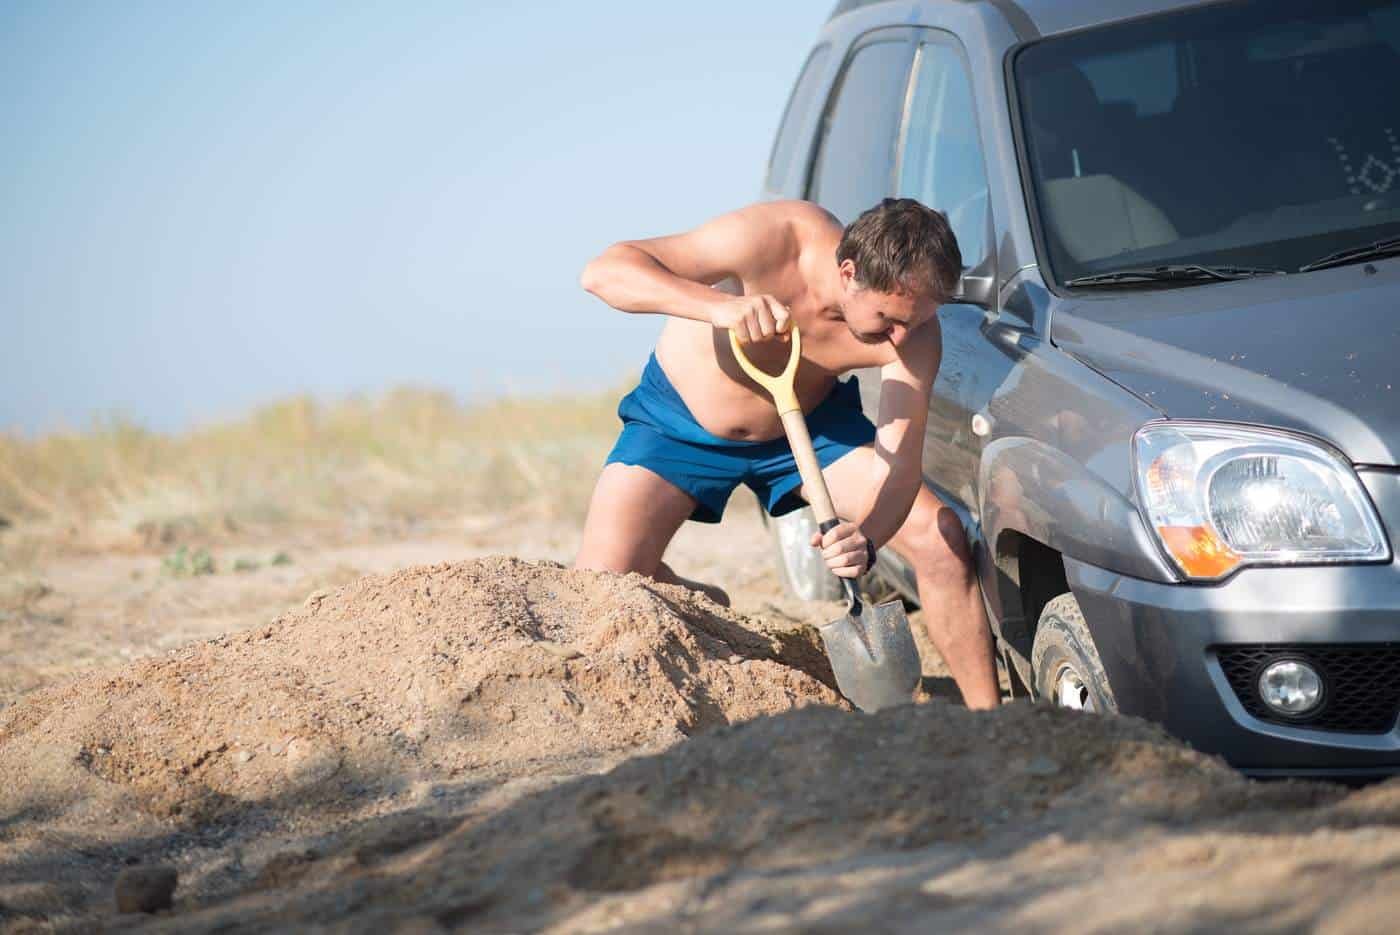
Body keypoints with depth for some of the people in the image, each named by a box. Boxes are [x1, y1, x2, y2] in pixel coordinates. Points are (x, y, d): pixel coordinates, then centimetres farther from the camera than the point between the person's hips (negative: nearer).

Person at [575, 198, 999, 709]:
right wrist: (720, 306, -53)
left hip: (809, 423, 2)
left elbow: (900, 463, -28)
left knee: (942, 539, -15)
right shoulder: (774, 238, -35)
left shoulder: (914, 327, -27)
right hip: (681, 421, -2)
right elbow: (605, 270, -37)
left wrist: (867, 538, -50)